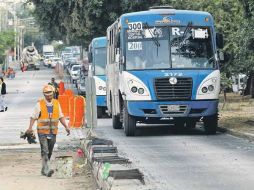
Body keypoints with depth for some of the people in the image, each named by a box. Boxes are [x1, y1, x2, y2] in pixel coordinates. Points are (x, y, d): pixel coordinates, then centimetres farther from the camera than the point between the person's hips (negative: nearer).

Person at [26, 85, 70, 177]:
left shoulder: (56, 103, 8)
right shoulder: (39, 104, -4)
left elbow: (61, 116, 13)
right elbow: (33, 117, -4)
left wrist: (66, 127, 3)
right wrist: (30, 127, -18)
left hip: (53, 132, 4)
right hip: (42, 132, -4)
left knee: (49, 152, 10)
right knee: (45, 151, -15)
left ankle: (44, 170, 22)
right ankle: (47, 170, -21)